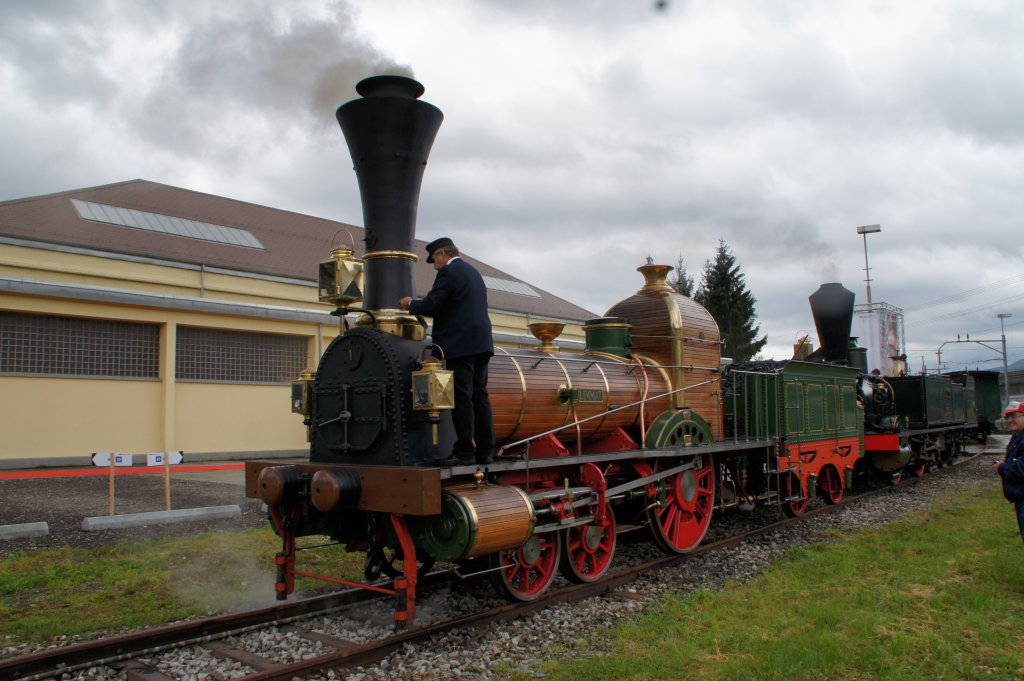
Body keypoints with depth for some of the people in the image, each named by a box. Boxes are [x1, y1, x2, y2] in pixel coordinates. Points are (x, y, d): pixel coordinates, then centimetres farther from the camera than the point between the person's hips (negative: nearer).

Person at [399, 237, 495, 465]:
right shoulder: (474, 273, 23)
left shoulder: (448, 272, -6)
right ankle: (484, 451, 9)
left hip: (460, 345, -9)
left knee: (461, 397, -7)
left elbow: (431, 306, -11)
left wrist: (411, 304, 7)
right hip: (482, 344, 9)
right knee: (480, 396, 8)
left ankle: (465, 452, -7)